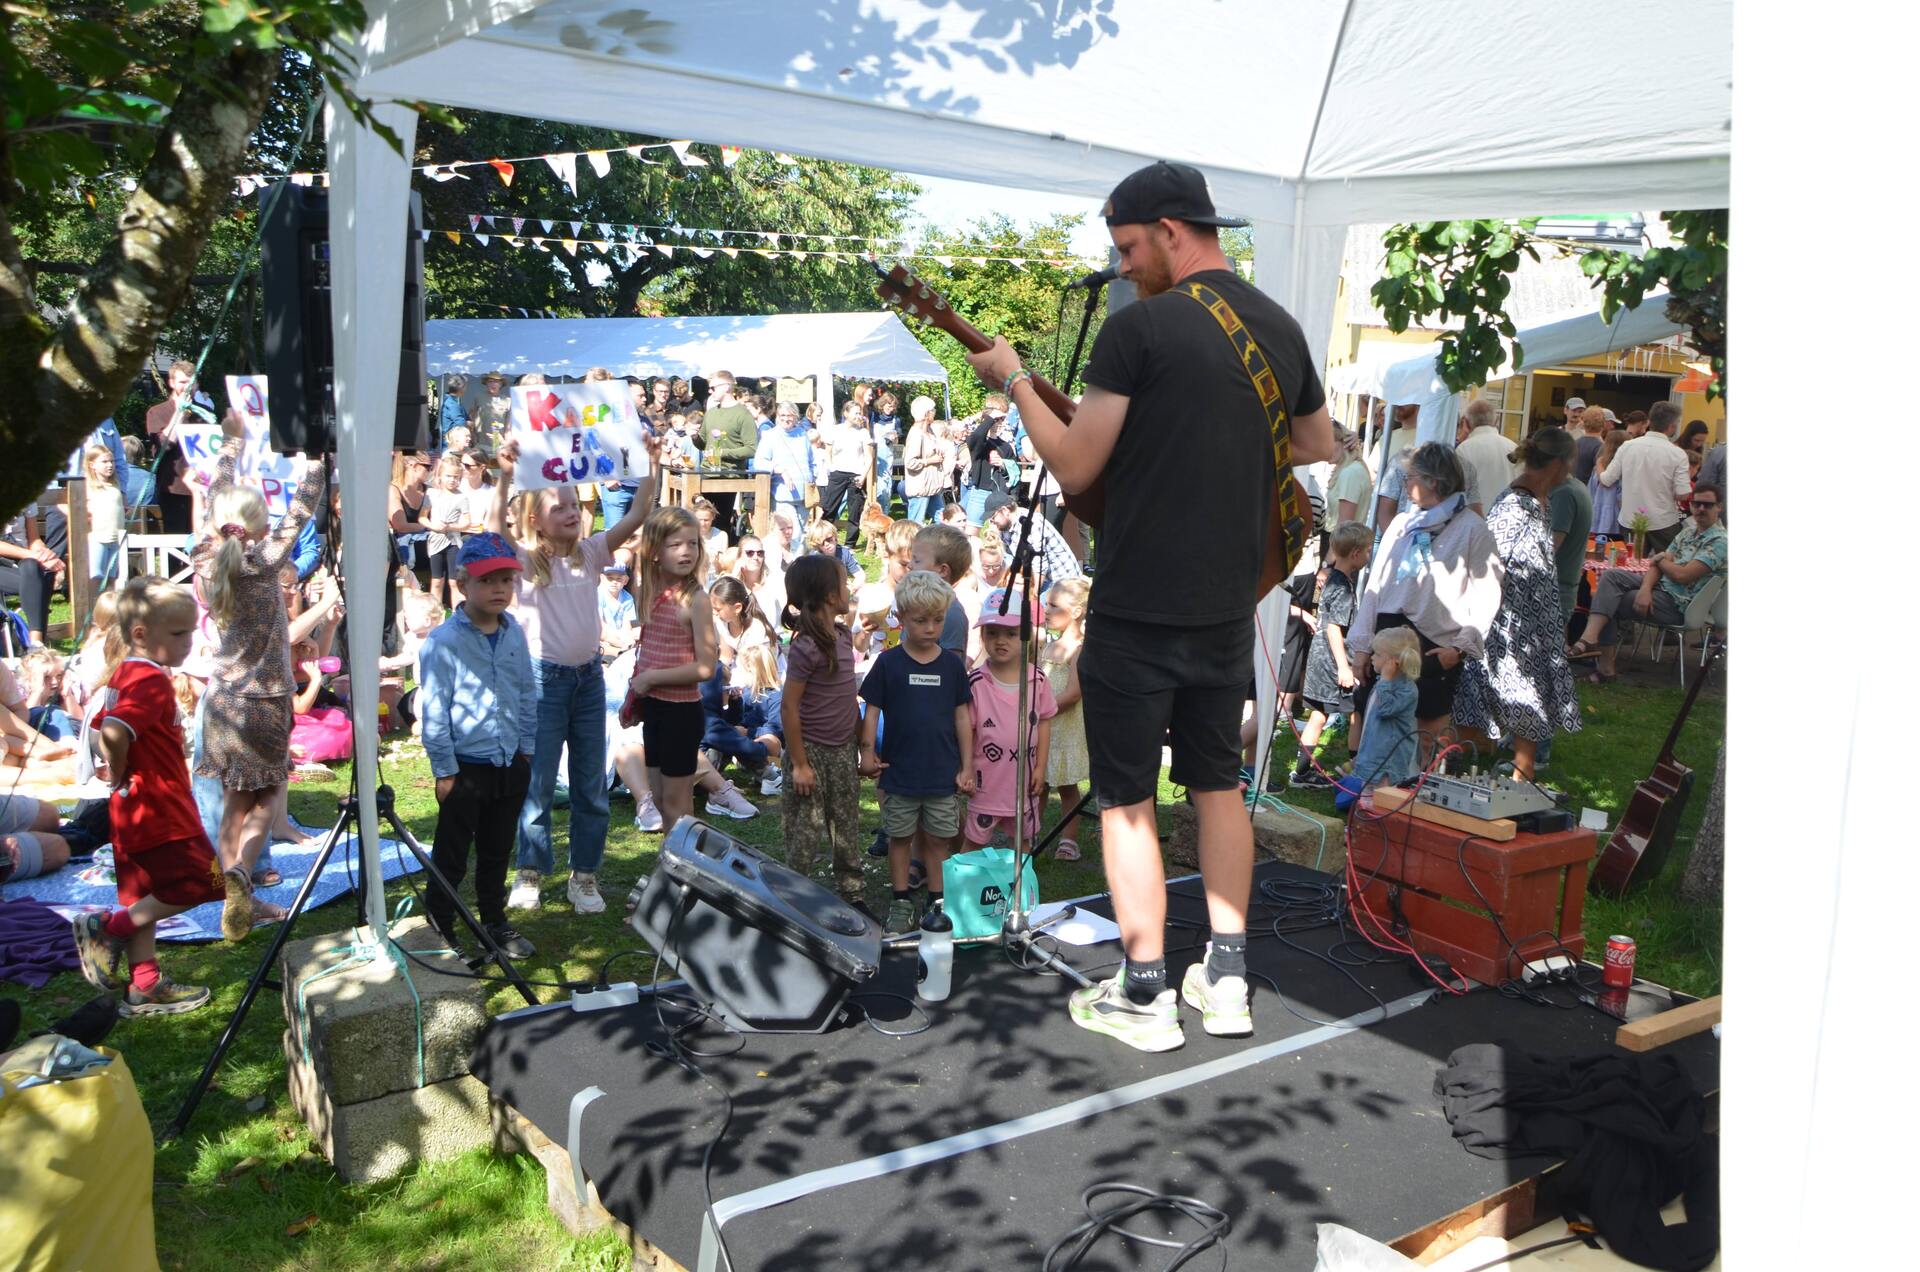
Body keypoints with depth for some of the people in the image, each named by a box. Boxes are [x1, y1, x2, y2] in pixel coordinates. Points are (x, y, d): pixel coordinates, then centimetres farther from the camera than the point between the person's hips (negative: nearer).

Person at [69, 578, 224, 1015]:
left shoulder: (123, 673, 10)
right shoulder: (152, 680, -19)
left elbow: (103, 729, 20)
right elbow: (114, 733, -32)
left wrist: (118, 773, 14)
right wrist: (119, 776, -18)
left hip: (132, 810, 10)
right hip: (161, 809, -10)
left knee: (144, 898, 14)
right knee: (197, 883, -3)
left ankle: (145, 986, 22)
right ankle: (108, 928, 2)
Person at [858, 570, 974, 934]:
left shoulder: (952, 664, 1)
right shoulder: (888, 663, -4)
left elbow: (962, 716, 5)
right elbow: (872, 710, -1)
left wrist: (966, 767, 3)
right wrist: (868, 751, -12)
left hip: (943, 773, 1)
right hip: (899, 772, -1)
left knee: (937, 839, 10)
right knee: (900, 838, 10)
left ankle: (937, 900, 21)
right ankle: (902, 901, 21)